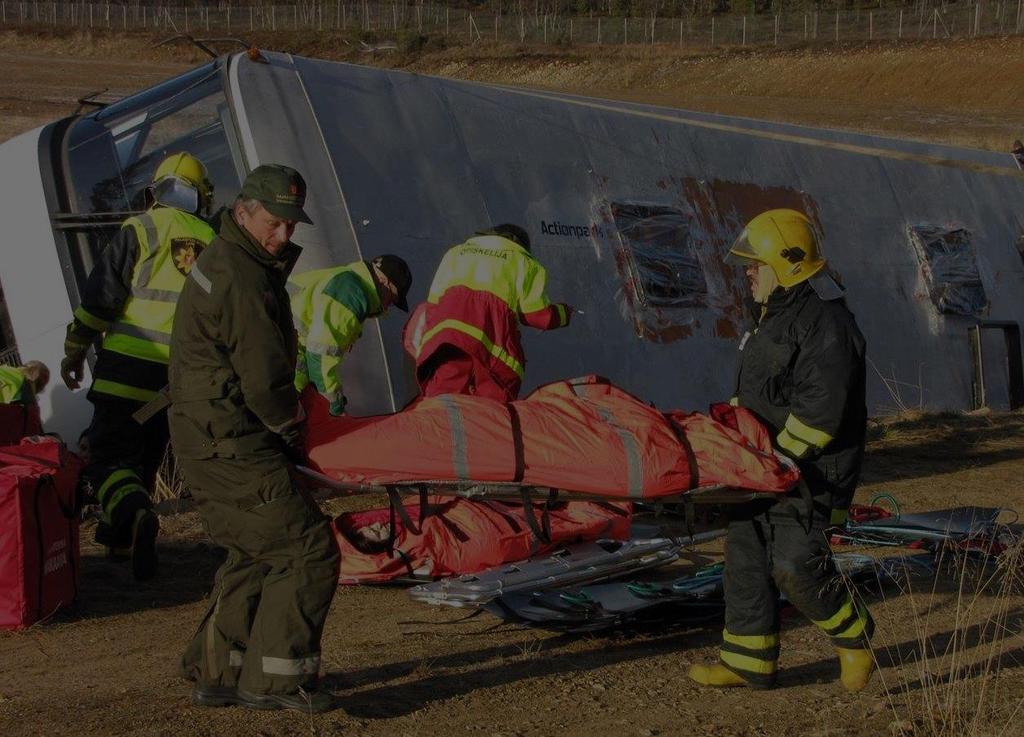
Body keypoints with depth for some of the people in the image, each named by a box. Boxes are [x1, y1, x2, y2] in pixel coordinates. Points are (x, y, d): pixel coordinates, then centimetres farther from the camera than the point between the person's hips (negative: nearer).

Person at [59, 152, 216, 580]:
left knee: (109, 453, -3)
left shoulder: (141, 229, -3)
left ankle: (135, 514, -30)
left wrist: (75, 350, 2)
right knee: (146, 455, 20)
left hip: (128, 367, -4)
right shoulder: (211, 243, 11)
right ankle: (117, 533, 28)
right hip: (183, 374, 4)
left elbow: (101, 295, -6)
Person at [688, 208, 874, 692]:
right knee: (746, 556, 8)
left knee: (796, 565, -14)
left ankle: (854, 635, 10)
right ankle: (749, 662, 15)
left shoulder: (827, 324, -18)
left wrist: (779, 455, -20)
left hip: (809, 471, -10)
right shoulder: (778, 314, 16)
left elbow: (820, 412, -24)